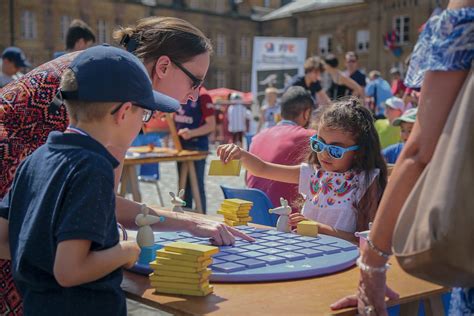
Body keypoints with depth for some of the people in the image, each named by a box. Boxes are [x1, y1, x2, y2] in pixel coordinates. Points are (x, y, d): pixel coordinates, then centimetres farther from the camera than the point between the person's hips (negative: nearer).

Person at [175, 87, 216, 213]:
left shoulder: (202, 95, -14)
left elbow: (211, 125, -16)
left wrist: (191, 133, -27)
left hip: (197, 146, -8)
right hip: (181, 145, 8)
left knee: (197, 186, -1)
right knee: (184, 185, 15)